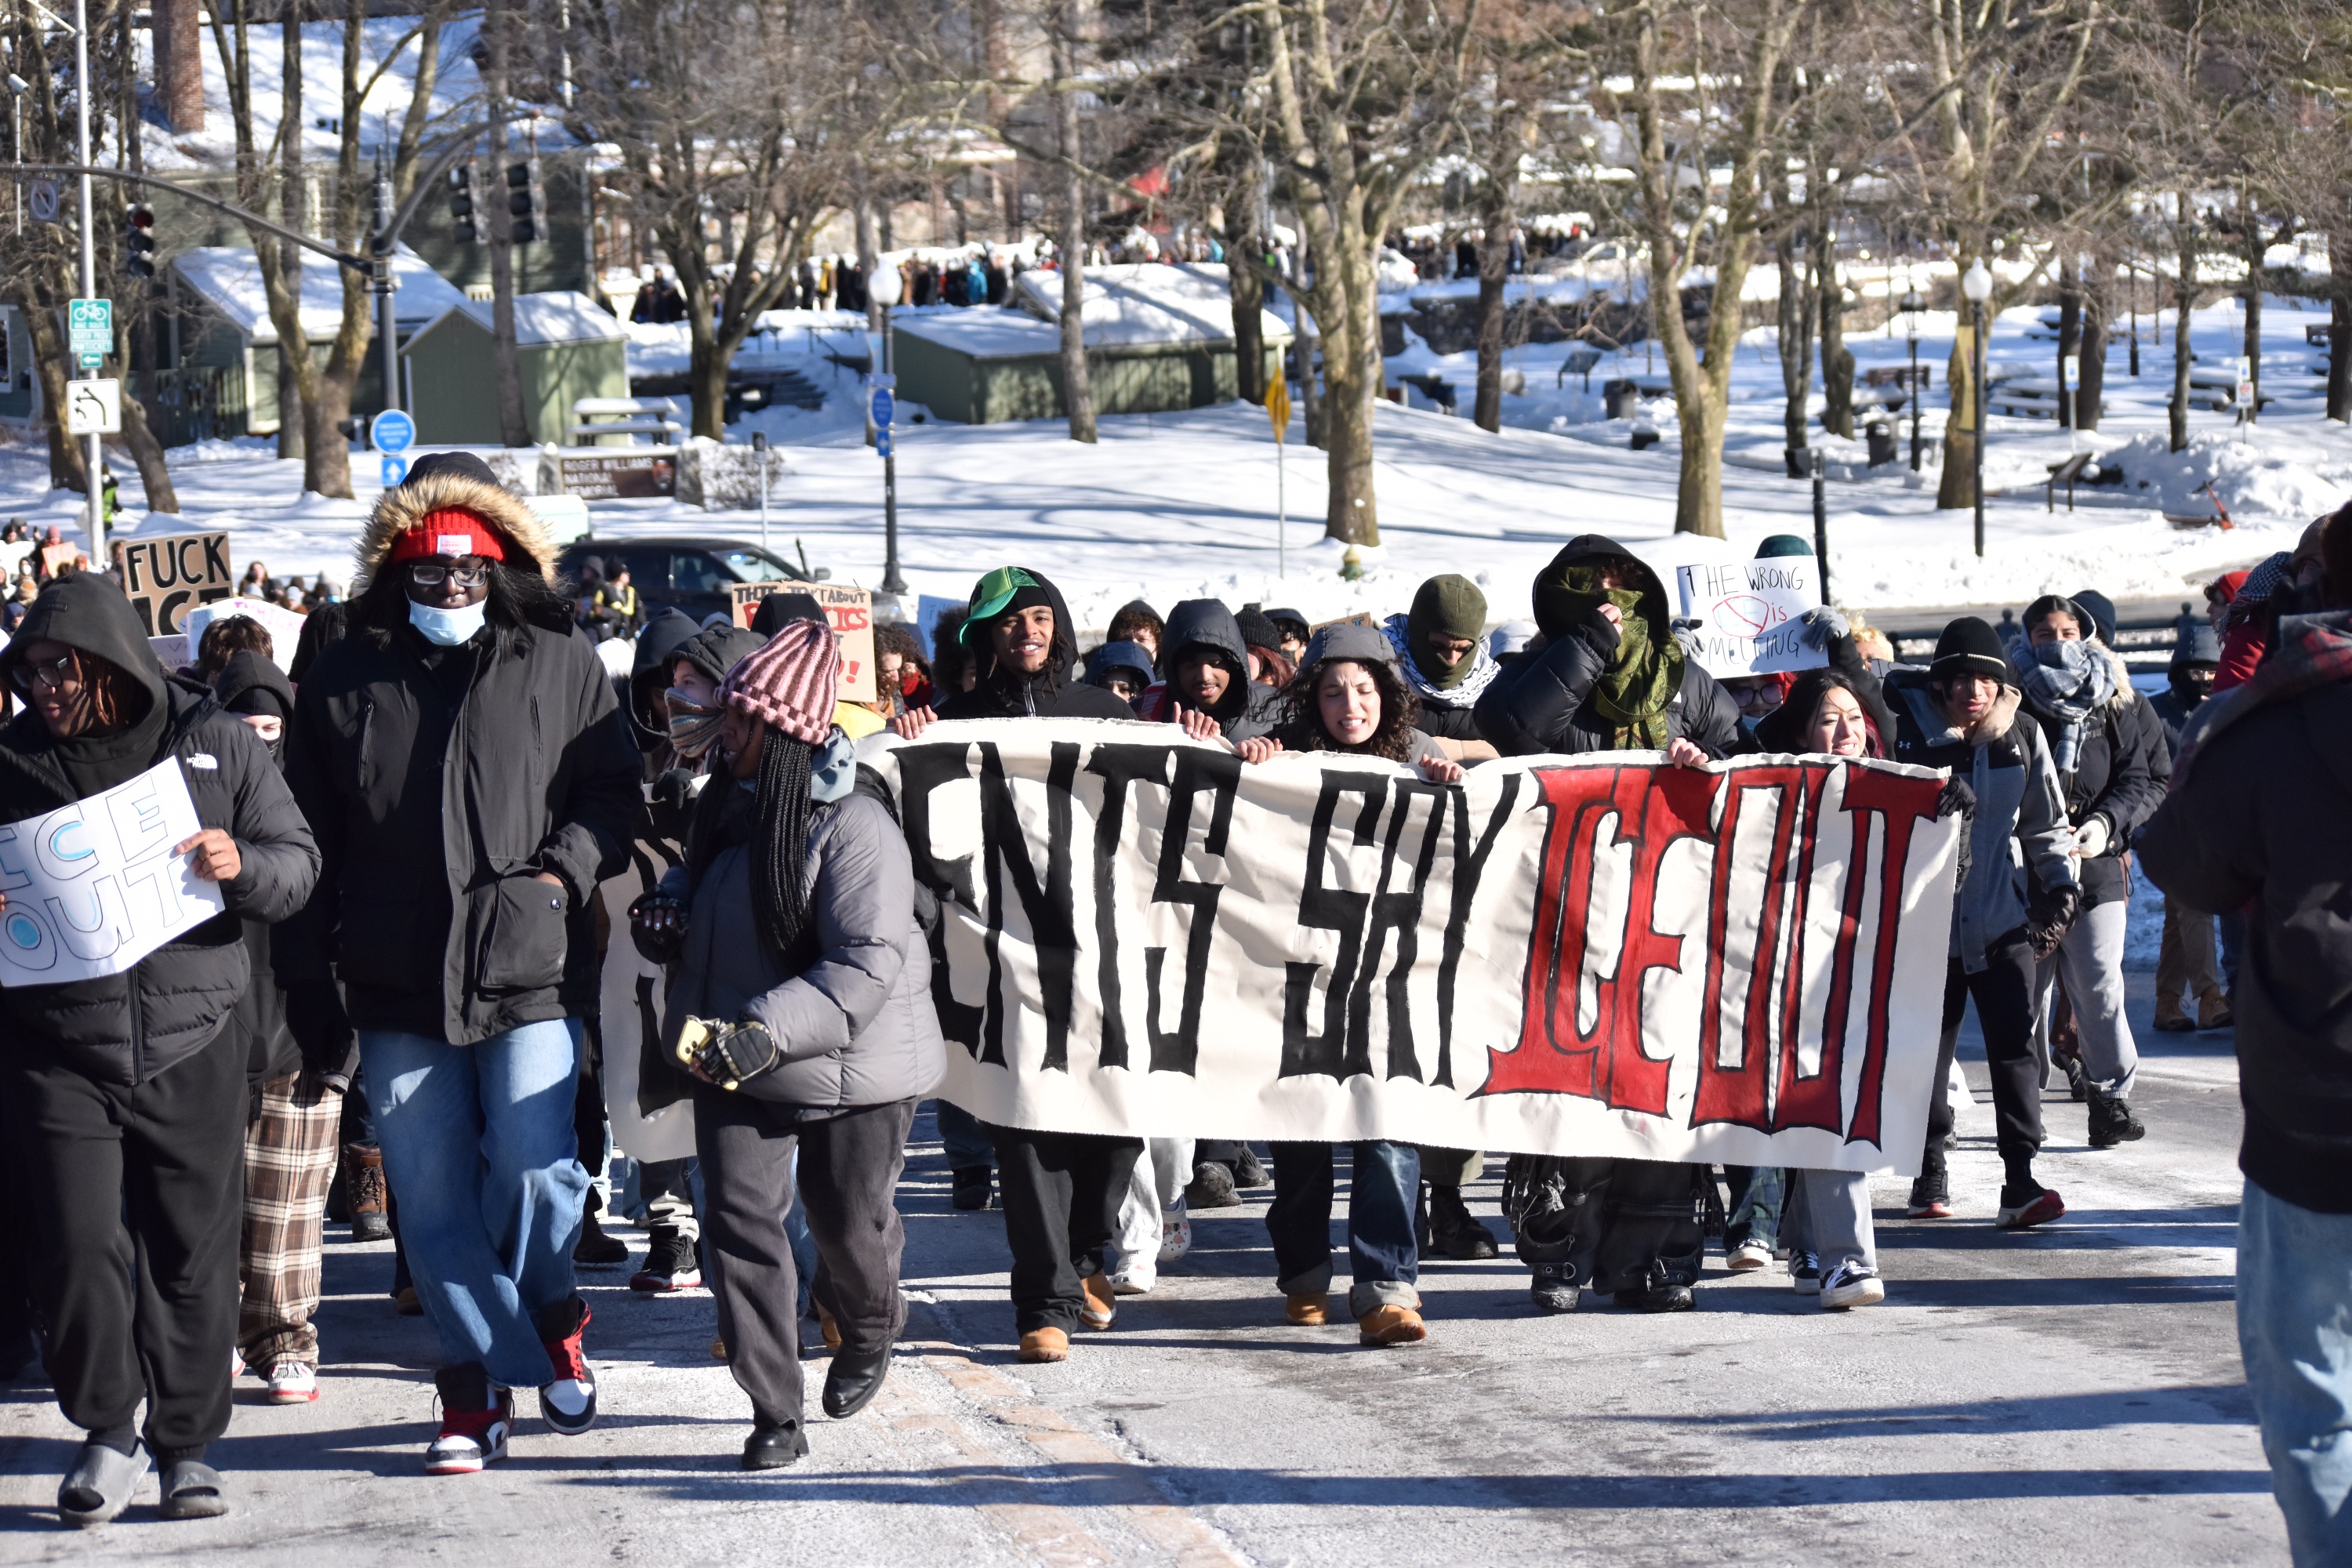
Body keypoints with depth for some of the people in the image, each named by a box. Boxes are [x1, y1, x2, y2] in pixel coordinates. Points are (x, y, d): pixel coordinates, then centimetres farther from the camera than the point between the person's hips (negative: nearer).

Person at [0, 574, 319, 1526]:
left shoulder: (215, 743, 3)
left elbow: (299, 862, 6)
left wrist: (241, 866, -15)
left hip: (192, 1044, 0)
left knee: (193, 1250, 5)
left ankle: (187, 1443, 19)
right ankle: (107, 1433, 10)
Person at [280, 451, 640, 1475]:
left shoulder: (560, 666, 6)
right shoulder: (345, 680, 8)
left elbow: (610, 788, 10)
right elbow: (308, 841, 9)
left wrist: (565, 872, -10)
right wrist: (307, 982, 5)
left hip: (525, 977, -2)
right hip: (396, 988, 2)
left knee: (535, 1172, -12)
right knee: (432, 1200, 4)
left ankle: (550, 1317, 18)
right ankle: (486, 1381, 16)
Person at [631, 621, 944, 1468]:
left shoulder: (854, 827, -21)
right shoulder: (724, 806, 3)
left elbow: (867, 966, -27)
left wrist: (761, 1034, -36)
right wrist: (664, 914, 0)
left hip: (850, 1063, -5)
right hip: (733, 1061, 5)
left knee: (850, 1226, 12)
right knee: (741, 1218, -8)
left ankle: (869, 1334, 46)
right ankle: (775, 1415, -3)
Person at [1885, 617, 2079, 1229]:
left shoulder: (2023, 738, 4)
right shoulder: (1909, 732, -4)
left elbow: (2047, 822, 15)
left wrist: (2060, 885, 5)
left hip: (2003, 923, 1)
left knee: (2014, 1046, -9)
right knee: (1928, 1047, 7)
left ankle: (2020, 1181, -12)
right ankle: (1929, 1175, 22)